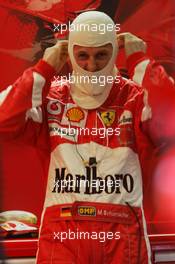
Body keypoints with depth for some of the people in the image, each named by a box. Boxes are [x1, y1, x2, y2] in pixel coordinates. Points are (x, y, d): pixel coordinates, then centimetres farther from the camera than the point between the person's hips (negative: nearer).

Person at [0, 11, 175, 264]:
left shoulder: (136, 96, 5)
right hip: (62, 231, 1)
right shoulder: (52, 97, 8)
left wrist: (140, 61, -5)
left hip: (122, 233, 0)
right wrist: (45, 69, -1)